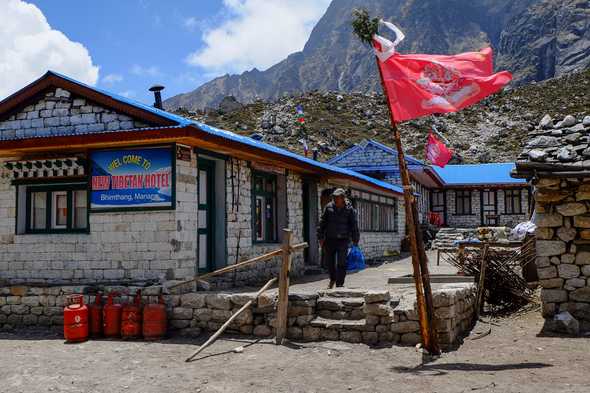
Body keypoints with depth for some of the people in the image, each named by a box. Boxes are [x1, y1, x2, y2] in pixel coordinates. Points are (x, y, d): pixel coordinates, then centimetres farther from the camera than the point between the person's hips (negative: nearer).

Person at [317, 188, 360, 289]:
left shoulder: (350, 210, -3)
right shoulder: (329, 207, 1)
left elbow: (354, 227, 1)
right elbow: (322, 223, 5)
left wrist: (355, 241, -1)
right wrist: (321, 238, 2)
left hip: (343, 240, -2)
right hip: (330, 239, 2)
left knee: (341, 264, -7)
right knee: (329, 262, 10)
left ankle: (339, 284, 3)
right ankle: (332, 279, 36)